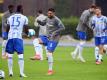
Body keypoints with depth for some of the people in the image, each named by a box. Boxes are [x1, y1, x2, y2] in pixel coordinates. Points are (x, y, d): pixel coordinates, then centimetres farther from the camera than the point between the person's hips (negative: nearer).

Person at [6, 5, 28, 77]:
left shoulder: (10, 17, 14)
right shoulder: (24, 18, 5)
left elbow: (7, 29, 15)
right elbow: (26, 30, 6)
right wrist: (27, 32, 29)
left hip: (10, 37, 3)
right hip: (18, 37, -3)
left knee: (10, 55, 12)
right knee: (20, 55, -1)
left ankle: (10, 72, 12)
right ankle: (21, 73, -7)